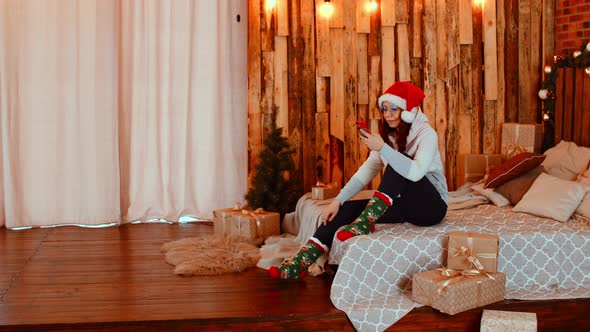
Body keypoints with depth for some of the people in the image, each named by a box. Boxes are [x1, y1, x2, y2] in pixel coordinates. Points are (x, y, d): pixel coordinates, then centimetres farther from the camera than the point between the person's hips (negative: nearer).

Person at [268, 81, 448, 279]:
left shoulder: (426, 133, -13)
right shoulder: (388, 135, 8)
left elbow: (415, 172, -30)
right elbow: (368, 170, 2)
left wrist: (382, 148, -35)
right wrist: (338, 200, -8)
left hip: (431, 206, -6)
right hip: (404, 205, 6)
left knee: (400, 162, -30)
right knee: (347, 209, -11)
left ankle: (365, 222, -32)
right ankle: (300, 263, -17)